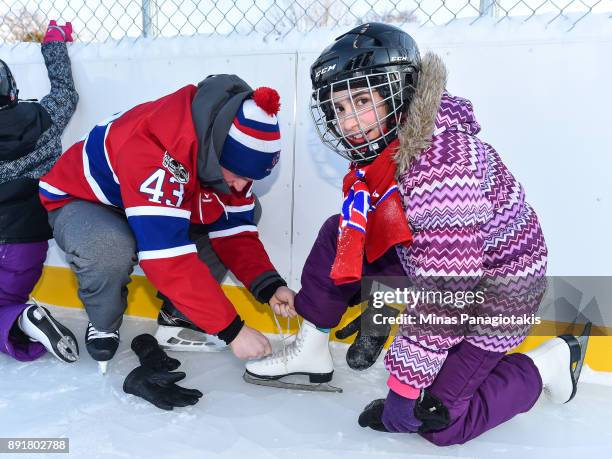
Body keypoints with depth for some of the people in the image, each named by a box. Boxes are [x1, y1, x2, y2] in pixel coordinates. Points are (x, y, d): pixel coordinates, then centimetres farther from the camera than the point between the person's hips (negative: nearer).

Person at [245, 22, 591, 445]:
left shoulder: (441, 169, -35)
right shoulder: (381, 145, -7)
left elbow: (445, 297, -30)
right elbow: (366, 232, 7)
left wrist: (408, 379, -20)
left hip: (488, 295, -8)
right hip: (432, 264, 8)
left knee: (428, 417, -6)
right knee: (338, 234, -1)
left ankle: (550, 363, 12)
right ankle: (311, 352, 13)